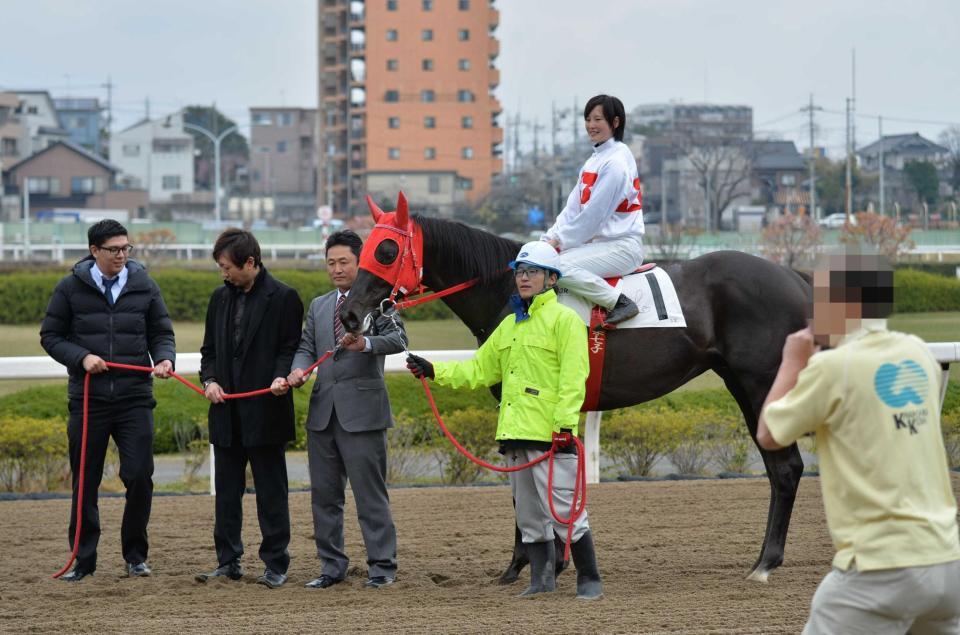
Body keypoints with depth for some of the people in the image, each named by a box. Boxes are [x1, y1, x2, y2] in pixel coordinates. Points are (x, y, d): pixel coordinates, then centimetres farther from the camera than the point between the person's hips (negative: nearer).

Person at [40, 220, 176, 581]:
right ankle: (83, 559, 15)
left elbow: (162, 333, 10)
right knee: (85, 483, 5)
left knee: (140, 477, -5)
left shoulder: (144, 287, 5)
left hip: (134, 399, 1)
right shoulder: (71, 288, 1)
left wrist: (164, 359, -12)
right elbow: (51, 337, 4)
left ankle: (135, 555, 9)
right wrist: (81, 357, -13)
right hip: (88, 400, -1)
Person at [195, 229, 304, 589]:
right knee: (227, 491, 10)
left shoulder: (283, 298, -5)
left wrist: (282, 377, -22)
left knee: (271, 491, 0)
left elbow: (291, 348, -4)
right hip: (226, 410, 6)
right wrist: (209, 380, 0)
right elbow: (210, 349, 17)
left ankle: (276, 565, 5)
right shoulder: (220, 298, 13)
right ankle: (228, 562, 16)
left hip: (265, 411, -6)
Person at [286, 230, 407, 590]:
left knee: (370, 492, -5)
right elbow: (307, 347, 14)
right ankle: (332, 566, 17)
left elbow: (398, 339, -14)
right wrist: (299, 370, -9)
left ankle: (382, 566, 1)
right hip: (323, 410, 6)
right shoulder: (318, 306, 19)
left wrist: (365, 343, -33)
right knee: (324, 493, 9)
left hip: (362, 409, -6)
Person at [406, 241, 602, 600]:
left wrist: (565, 423, -23)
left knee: (565, 510, -9)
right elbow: (479, 371, 22)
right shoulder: (510, 325, 20)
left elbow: (573, 378, -14)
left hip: (550, 434, -8)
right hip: (516, 434, 8)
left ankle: (589, 580, -1)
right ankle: (542, 579, 20)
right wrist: (435, 372, 10)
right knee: (528, 514, 12)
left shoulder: (564, 320, -5)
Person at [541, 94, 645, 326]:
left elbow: (594, 214, -17)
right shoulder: (596, 159, 16)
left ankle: (619, 303, -21)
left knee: (559, 266, -27)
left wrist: (560, 242, -12)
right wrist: (551, 238, -1)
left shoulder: (616, 161, -14)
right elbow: (574, 206, 12)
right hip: (599, 241, 10)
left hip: (621, 245, -10)